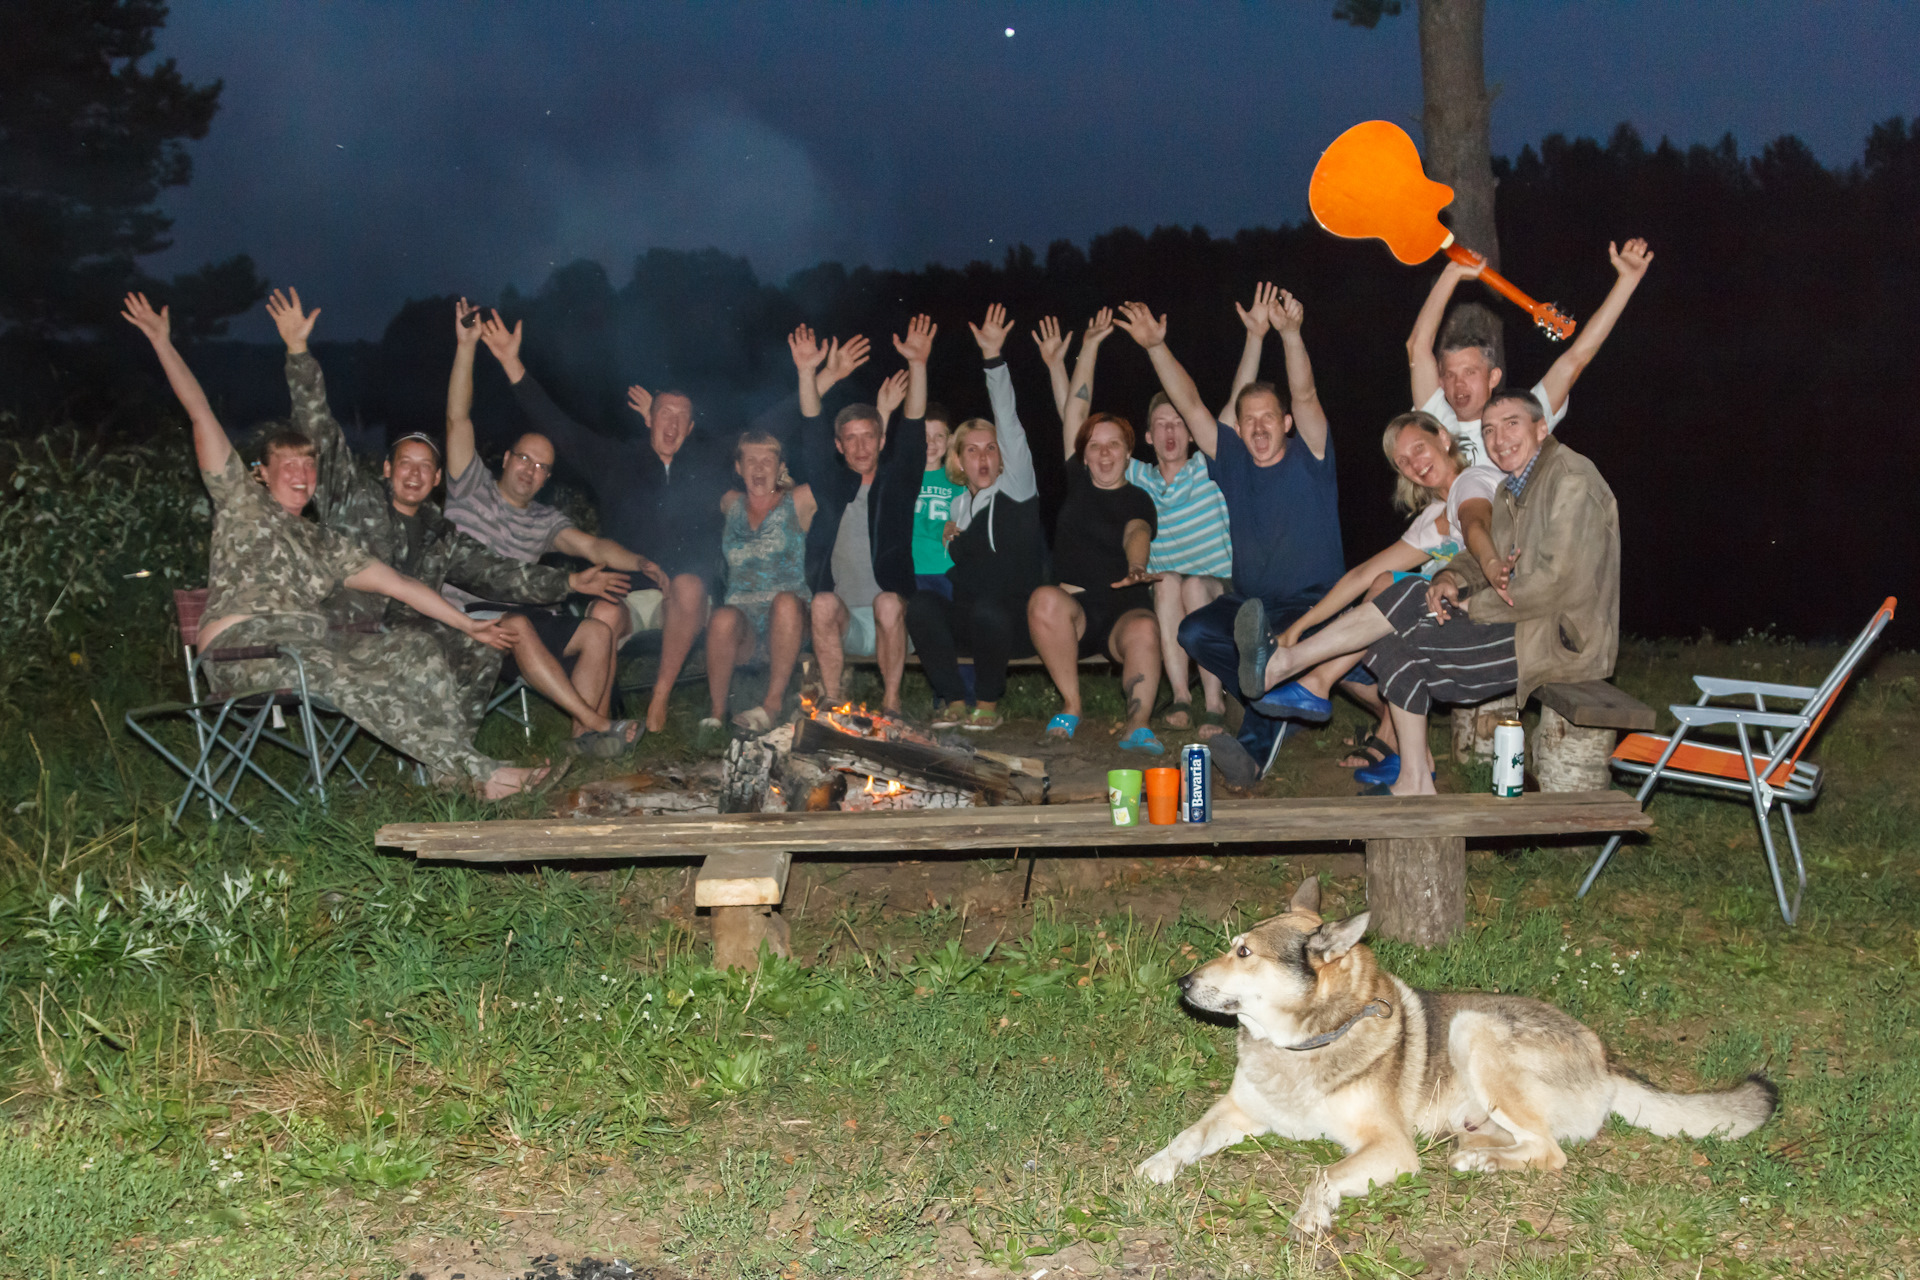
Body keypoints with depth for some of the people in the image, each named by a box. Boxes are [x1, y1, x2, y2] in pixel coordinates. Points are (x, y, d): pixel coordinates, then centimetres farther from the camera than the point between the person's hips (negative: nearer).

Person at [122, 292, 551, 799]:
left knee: (419, 648, -14)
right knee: (352, 680, -31)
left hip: (310, 642, 6)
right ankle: (476, 770, -40)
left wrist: (467, 623, 15)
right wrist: (162, 343, 7)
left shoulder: (325, 543, 27)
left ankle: (452, 769, -28)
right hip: (243, 647, -6)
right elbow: (201, 416, 11)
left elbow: (398, 584, 22)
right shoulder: (242, 501, 16)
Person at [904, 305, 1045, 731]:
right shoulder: (960, 505, 16)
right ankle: (953, 701, -16)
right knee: (921, 603, -25)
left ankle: (988, 703, -13)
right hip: (967, 621, 5)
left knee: (987, 610, -37)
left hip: (1014, 622, -4)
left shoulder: (1016, 489, 0)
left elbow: (1010, 427, -14)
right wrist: (949, 540, 8)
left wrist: (993, 356, -22)